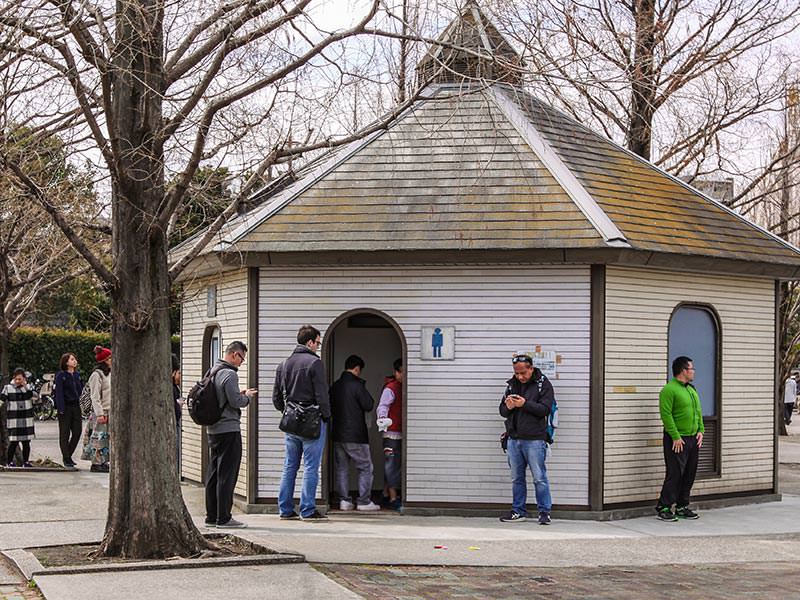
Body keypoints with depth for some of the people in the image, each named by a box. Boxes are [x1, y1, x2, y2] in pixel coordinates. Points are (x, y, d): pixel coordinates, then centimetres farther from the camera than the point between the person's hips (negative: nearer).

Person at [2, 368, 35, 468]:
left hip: (27, 419, 3)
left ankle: (26, 461, 15)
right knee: (13, 442, -6)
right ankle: (10, 462, 4)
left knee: (26, 442, 7)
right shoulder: (8, 388, 2)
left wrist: (25, 386, -9)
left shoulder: (28, 387, 9)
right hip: (13, 419, -3)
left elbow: (33, 397, -6)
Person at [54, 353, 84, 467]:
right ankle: (66, 458, 7)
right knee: (65, 433, 0)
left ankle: (68, 455, 19)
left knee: (77, 432, 4)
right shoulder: (60, 375, -6)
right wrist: (61, 408, -18)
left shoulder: (77, 375, 13)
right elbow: (58, 392, -11)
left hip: (76, 407, 6)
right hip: (65, 407, -6)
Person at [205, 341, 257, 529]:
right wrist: (247, 395, 0)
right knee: (227, 475, -5)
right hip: (228, 429, -9)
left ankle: (212, 516, 17)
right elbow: (236, 402, -19)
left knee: (214, 474, 12)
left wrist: (240, 394, 14)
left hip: (213, 429, 9)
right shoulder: (230, 374, -15)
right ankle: (223, 518, -3)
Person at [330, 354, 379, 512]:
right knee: (365, 468, 4)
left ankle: (344, 500, 9)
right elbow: (369, 405, -9)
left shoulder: (335, 386, 7)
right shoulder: (357, 385, -12)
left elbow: (330, 408, 14)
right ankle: (364, 501, 1)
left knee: (341, 468, 11)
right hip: (356, 435, -6)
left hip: (338, 434, 6)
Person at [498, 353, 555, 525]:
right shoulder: (511, 384, 13)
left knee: (540, 478, -3)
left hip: (534, 440, -5)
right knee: (517, 478, 11)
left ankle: (544, 512, 4)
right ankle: (518, 511, 18)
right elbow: (502, 411, 15)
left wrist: (525, 404, -22)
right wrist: (508, 407, -8)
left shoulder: (543, 384, -2)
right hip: (514, 439, 5)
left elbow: (545, 409, -12)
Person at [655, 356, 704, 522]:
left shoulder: (691, 389, 16)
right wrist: (676, 437, -19)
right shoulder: (669, 389, -12)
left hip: (693, 439, 8)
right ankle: (663, 508, -2)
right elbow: (666, 414, -17)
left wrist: (700, 430, 6)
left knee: (689, 475, 10)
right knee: (675, 474, -9)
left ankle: (682, 507, 19)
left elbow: (698, 411, 20)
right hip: (677, 440, -8)